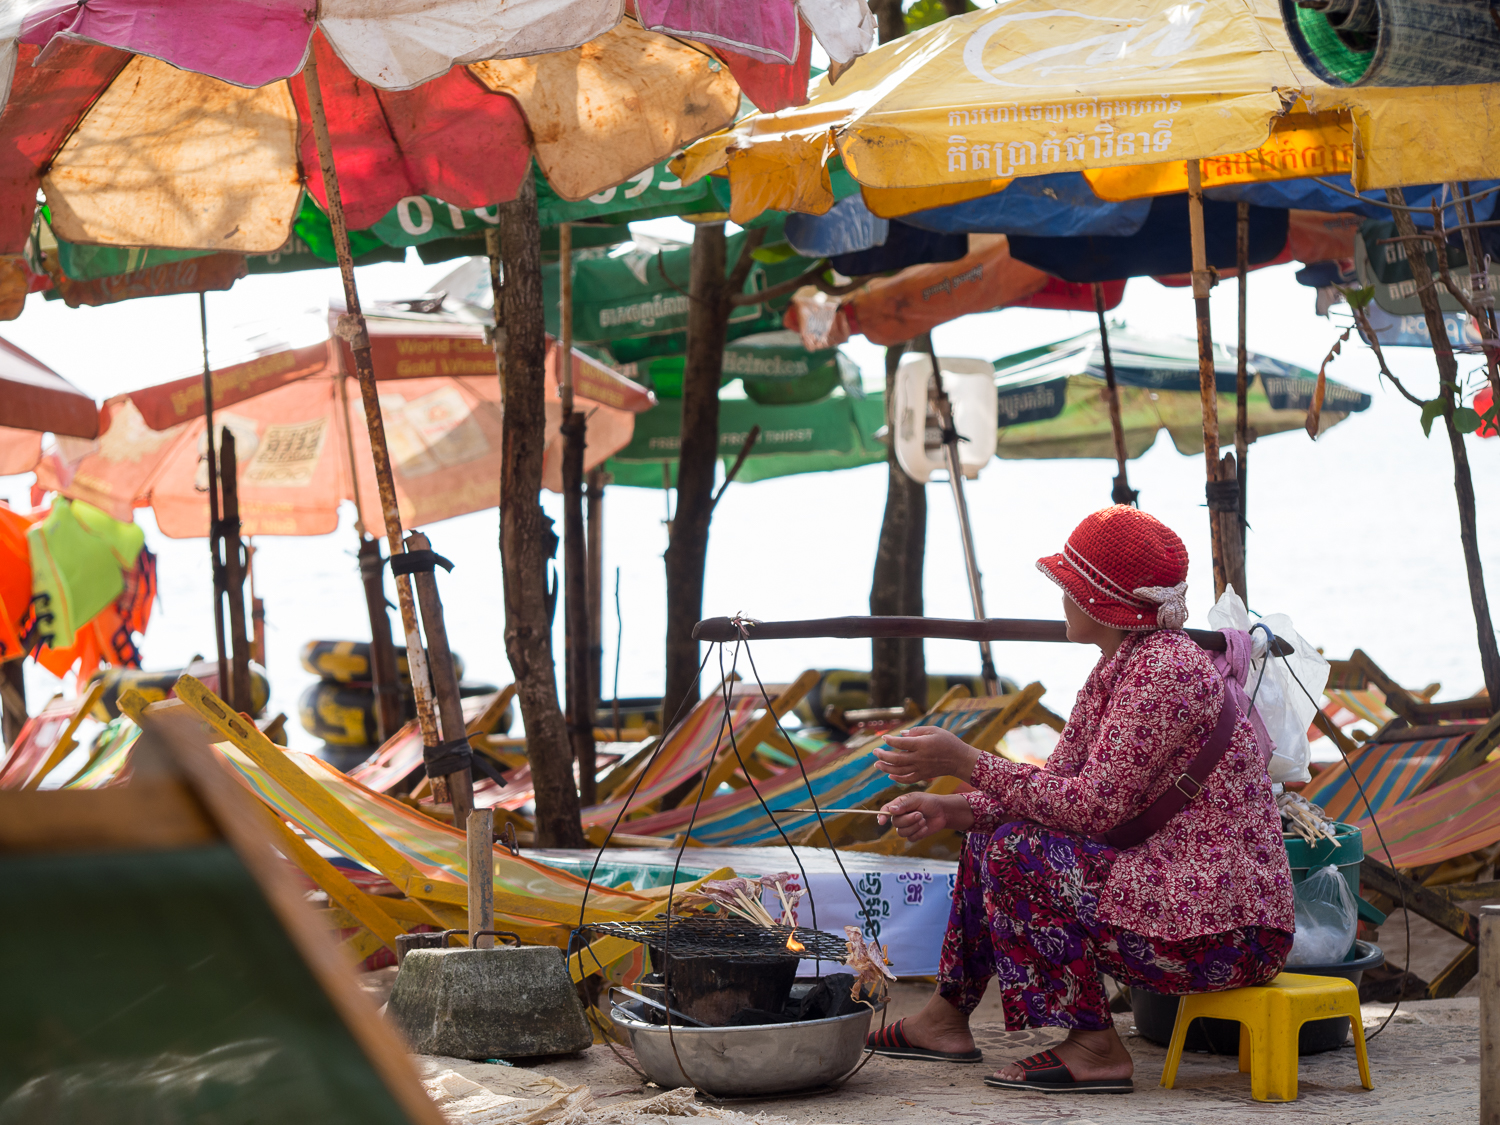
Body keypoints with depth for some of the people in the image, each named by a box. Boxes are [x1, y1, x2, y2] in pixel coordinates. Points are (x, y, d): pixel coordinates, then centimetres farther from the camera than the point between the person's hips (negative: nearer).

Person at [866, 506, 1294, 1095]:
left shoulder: (1165, 669, -20)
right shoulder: (1117, 667, 11)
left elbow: (1094, 805, -23)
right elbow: (1058, 783, 11)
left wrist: (965, 762, -18)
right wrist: (949, 809, -3)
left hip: (1224, 931, -11)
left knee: (1019, 853, -19)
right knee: (992, 832, 16)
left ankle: (1093, 1047, -13)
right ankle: (947, 1019, 26)